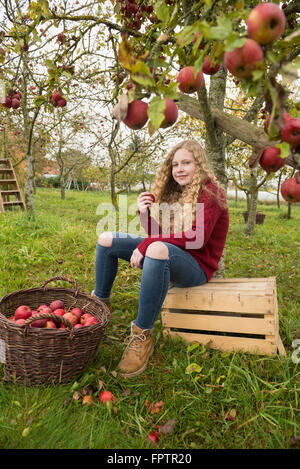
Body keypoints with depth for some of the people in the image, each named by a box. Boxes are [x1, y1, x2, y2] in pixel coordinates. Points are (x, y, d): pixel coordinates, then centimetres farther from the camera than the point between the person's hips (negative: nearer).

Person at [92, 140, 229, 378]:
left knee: (158, 249, -42)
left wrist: (146, 244, -23)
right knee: (107, 240, 2)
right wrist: (145, 213, -13)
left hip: (197, 266, -8)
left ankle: (142, 336, -31)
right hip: (169, 255, 8)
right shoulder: (174, 193, 12)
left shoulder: (210, 191, -10)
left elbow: (197, 239, -23)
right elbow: (159, 233, 7)